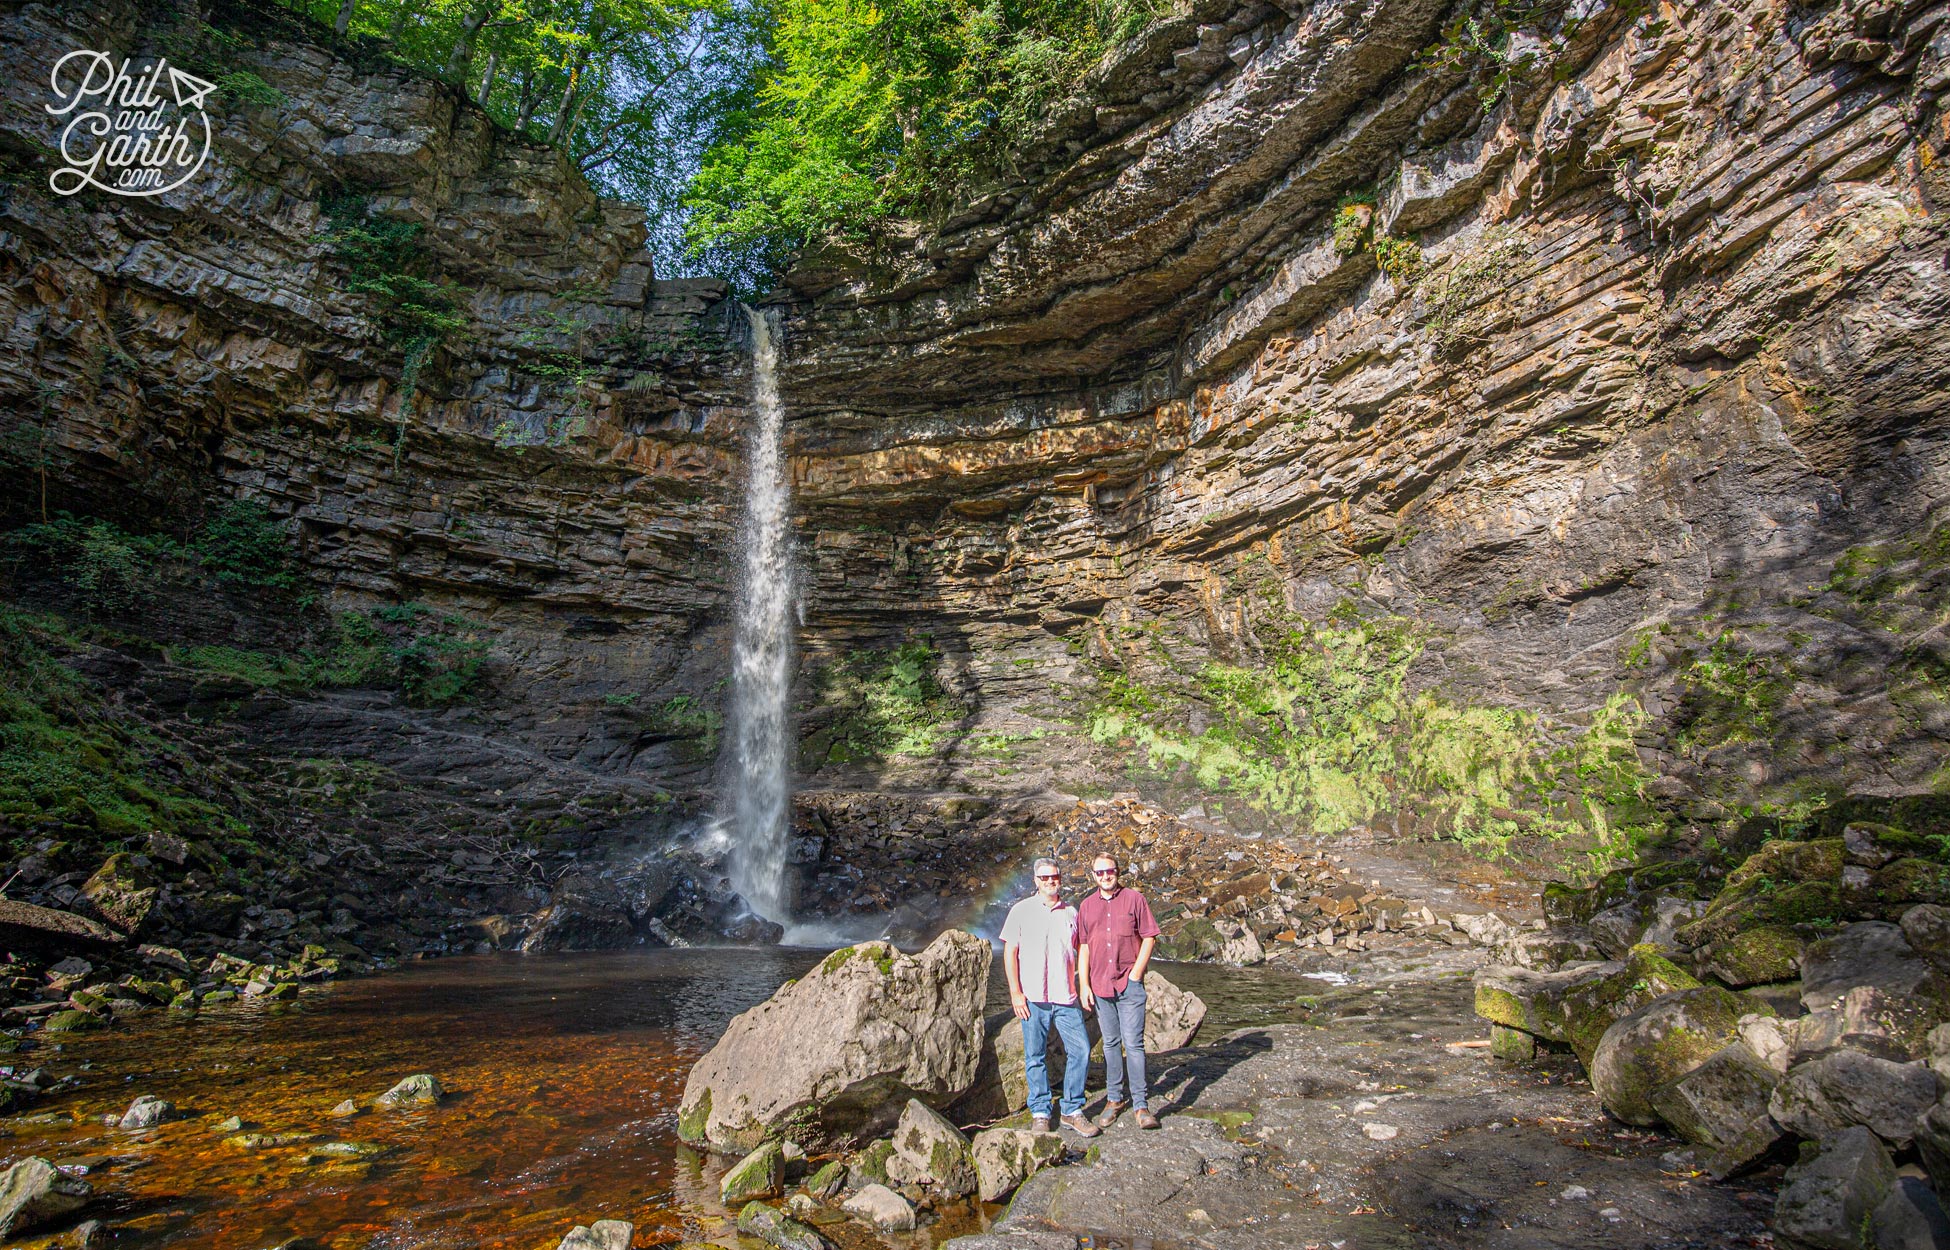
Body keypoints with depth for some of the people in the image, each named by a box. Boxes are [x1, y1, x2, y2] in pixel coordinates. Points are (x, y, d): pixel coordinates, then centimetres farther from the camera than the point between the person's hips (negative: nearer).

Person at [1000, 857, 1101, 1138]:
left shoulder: (1071, 912, 11)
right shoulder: (1022, 910, 2)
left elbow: (1081, 951, 18)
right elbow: (1009, 952, 1)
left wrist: (1084, 986, 9)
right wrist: (1015, 992, -6)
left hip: (1066, 998, 2)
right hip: (1033, 998, -2)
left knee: (1080, 1050, -1)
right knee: (1035, 1057, 5)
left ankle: (1072, 1111, 16)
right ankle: (1040, 1113, 19)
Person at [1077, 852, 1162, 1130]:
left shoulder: (1134, 899, 0)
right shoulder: (1087, 906, 9)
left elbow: (1149, 937, -1)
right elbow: (1083, 948, 10)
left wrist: (1135, 974, -7)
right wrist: (1084, 985, 3)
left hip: (1130, 985, -3)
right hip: (1100, 986, 3)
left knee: (1133, 1044, -5)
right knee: (1110, 1044, 12)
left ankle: (1141, 1104, 2)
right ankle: (1114, 1099, 23)